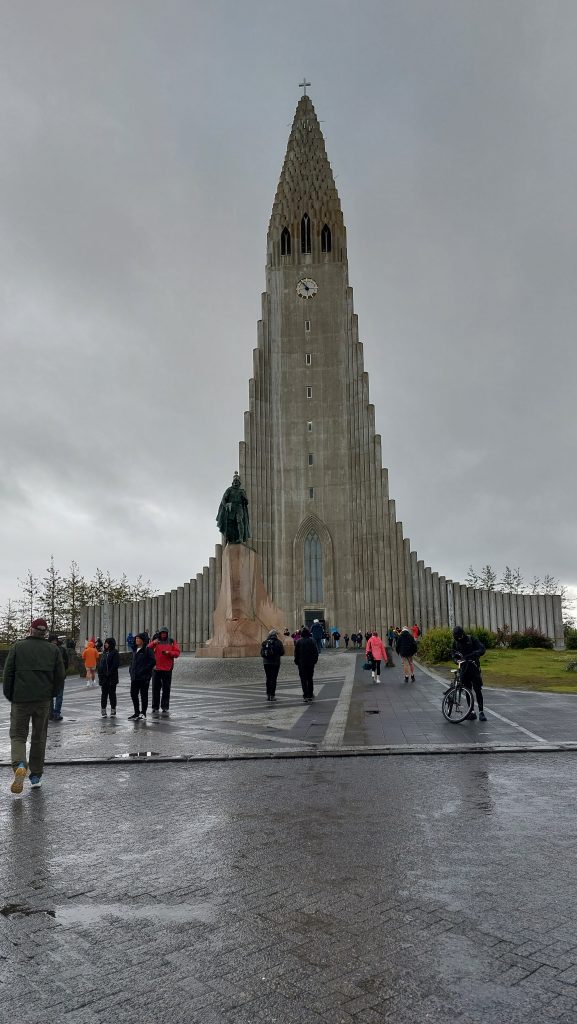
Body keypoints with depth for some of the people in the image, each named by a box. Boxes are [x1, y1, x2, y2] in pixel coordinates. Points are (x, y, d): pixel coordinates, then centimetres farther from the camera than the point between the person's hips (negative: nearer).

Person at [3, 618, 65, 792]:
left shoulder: (17, 647, 0)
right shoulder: (53, 649, 4)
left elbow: (7, 674, -2)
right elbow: (60, 677, 3)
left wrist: (10, 697, 10)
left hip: (20, 699, -2)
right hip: (44, 700, 2)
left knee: (18, 735, 7)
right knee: (39, 737, 12)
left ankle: (19, 764, -19)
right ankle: (36, 775, 17)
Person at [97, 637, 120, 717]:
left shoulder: (114, 653, -6)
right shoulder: (104, 652, 12)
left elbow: (115, 664, -13)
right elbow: (100, 664, 13)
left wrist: (109, 673, -17)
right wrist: (100, 674, 3)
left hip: (112, 678, -5)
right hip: (103, 677, 5)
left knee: (112, 694, 3)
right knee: (104, 694, 6)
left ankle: (113, 710, 12)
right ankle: (103, 710, 12)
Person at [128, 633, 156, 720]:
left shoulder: (147, 649, -9)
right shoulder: (135, 650, 14)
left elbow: (153, 661, -15)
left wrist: (144, 670, -16)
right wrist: (131, 670, 10)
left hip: (144, 677, -7)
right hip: (134, 677, 7)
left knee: (143, 695, 3)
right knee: (133, 694, 8)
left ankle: (143, 713, 13)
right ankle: (137, 713, 20)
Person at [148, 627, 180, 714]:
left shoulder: (172, 641, 6)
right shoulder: (155, 641, 4)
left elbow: (177, 653, 1)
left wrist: (169, 652, -16)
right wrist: (153, 643, -28)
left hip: (167, 669, 0)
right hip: (156, 668, 0)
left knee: (166, 689, 3)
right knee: (156, 688, 3)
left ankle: (165, 707, 9)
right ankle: (155, 707, 11)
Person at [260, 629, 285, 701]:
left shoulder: (264, 642, 3)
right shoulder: (278, 642, -7)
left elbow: (261, 653, 3)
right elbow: (282, 652, -6)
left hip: (266, 662, 3)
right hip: (275, 662, -3)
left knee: (268, 678, 13)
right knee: (274, 678, 1)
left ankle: (268, 695, 15)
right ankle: (272, 695, 0)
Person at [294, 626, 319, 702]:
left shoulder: (298, 642, -7)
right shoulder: (312, 641, -1)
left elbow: (296, 653, -5)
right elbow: (316, 652, 3)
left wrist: (296, 662, 5)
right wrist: (315, 660, 12)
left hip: (302, 664, -3)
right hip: (311, 663, 3)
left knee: (303, 680, 0)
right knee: (310, 679, 15)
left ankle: (306, 696, -8)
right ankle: (311, 695, 18)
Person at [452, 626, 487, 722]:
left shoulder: (472, 639, -10)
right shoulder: (455, 642, 3)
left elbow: (482, 650, -19)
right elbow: (453, 652, 13)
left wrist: (471, 655, -34)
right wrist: (456, 659, -9)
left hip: (474, 668, -4)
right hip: (463, 668, 4)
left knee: (478, 690, -7)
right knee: (468, 691, 6)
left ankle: (481, 712, -1)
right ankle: (472, 712, 13)